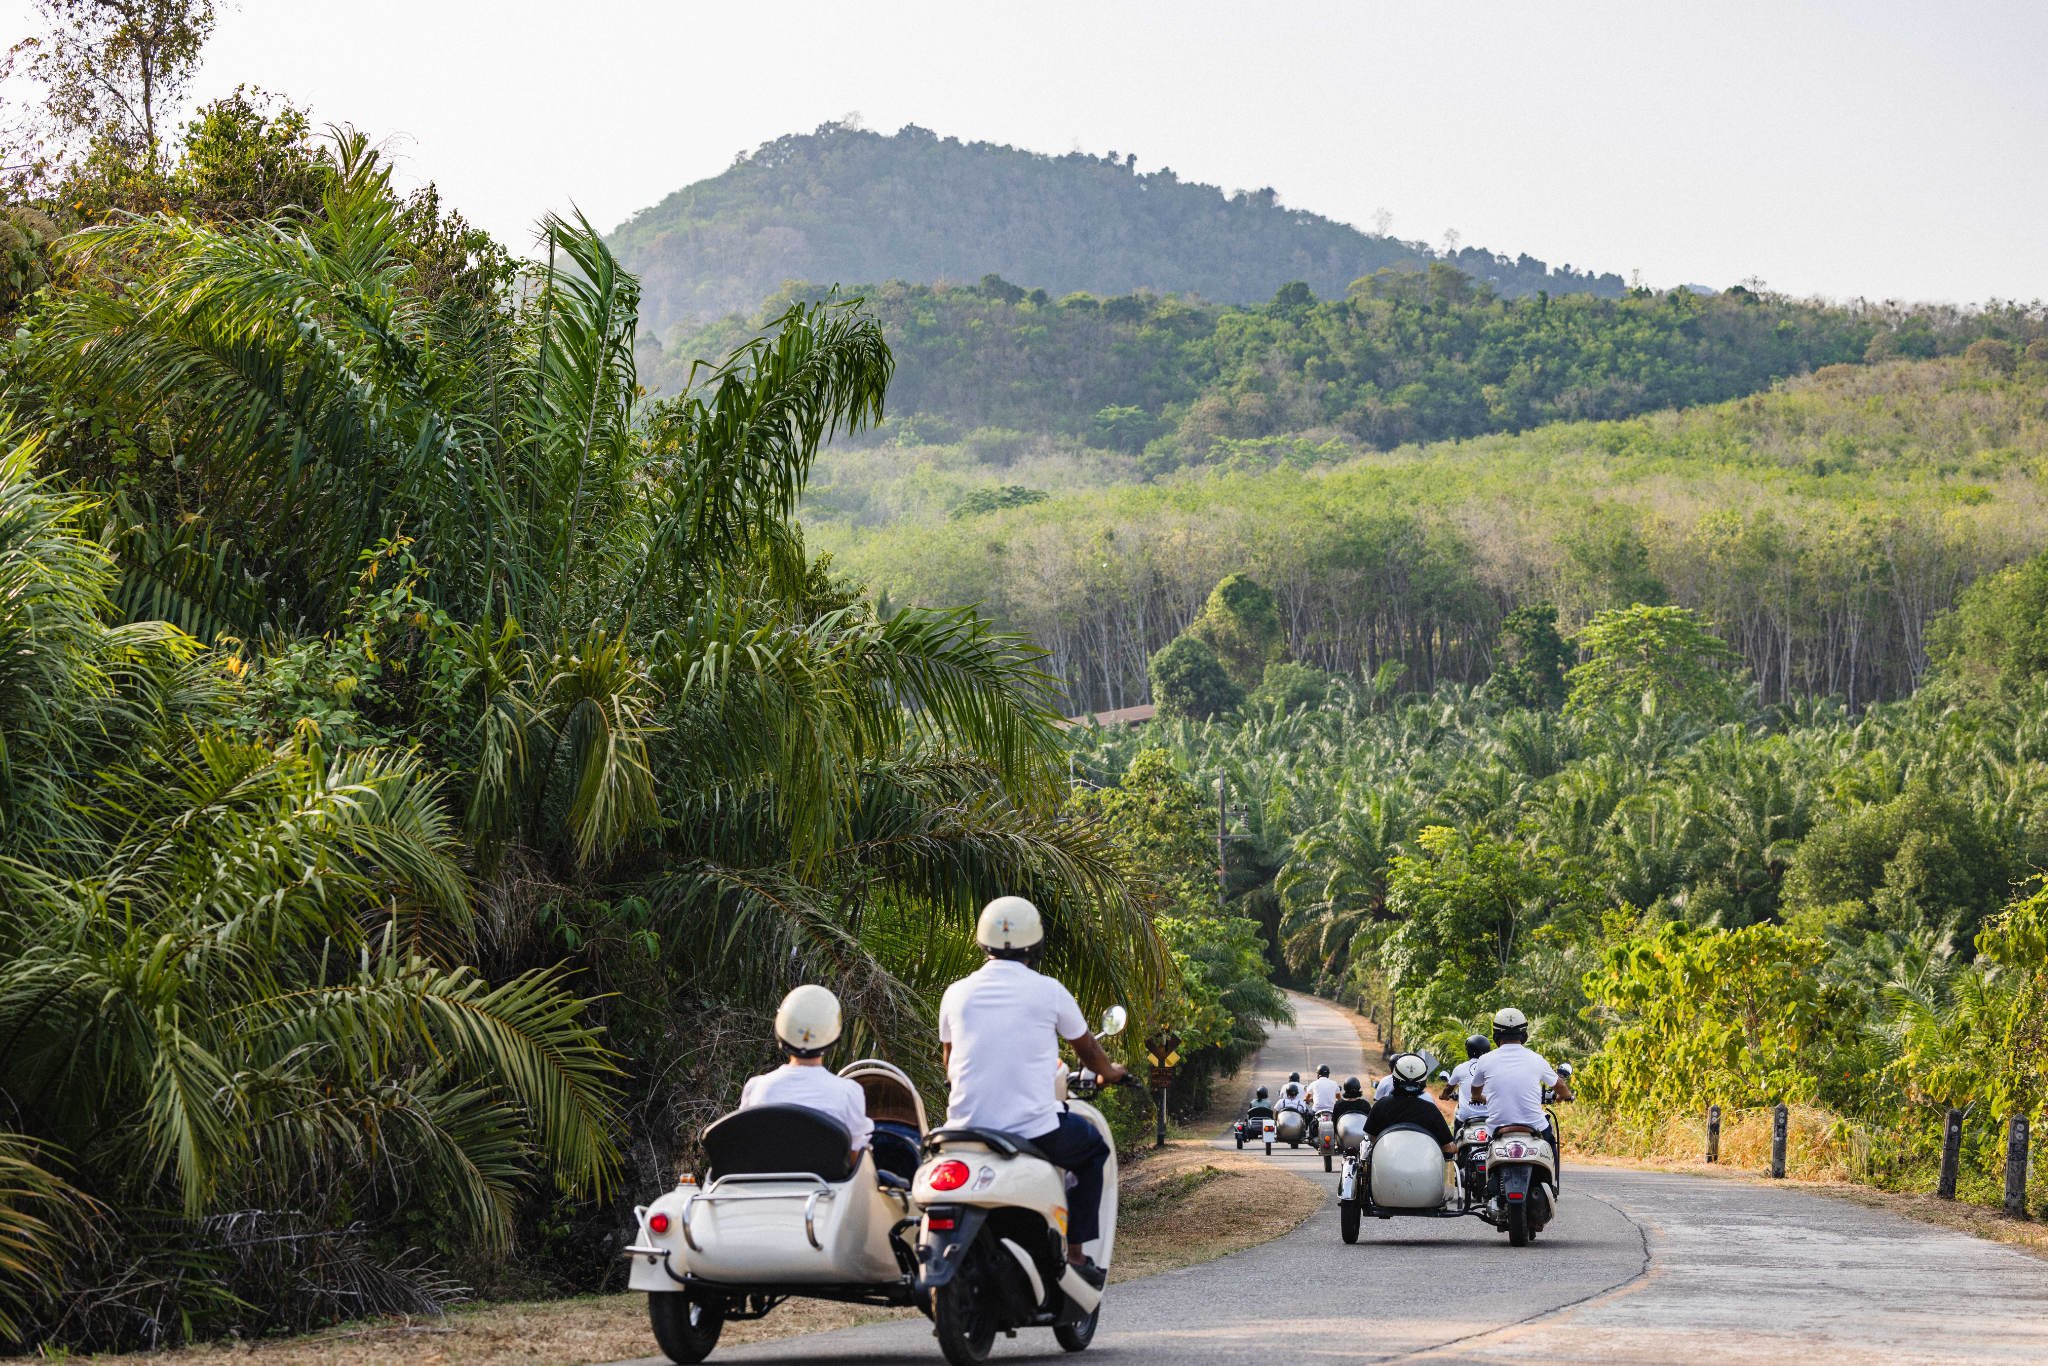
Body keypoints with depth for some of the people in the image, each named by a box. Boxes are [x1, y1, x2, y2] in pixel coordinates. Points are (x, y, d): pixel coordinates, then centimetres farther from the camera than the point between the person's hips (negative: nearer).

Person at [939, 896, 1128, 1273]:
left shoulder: (956, 994, 5)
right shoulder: (1049, 991, -2)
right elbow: (1088, 1050, 15)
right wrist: (1110, 1071, 38)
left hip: (966, 1128, 3)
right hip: (1033, 1127, -3)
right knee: (1093, 1147, 25)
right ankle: (1075, 1252, 17)